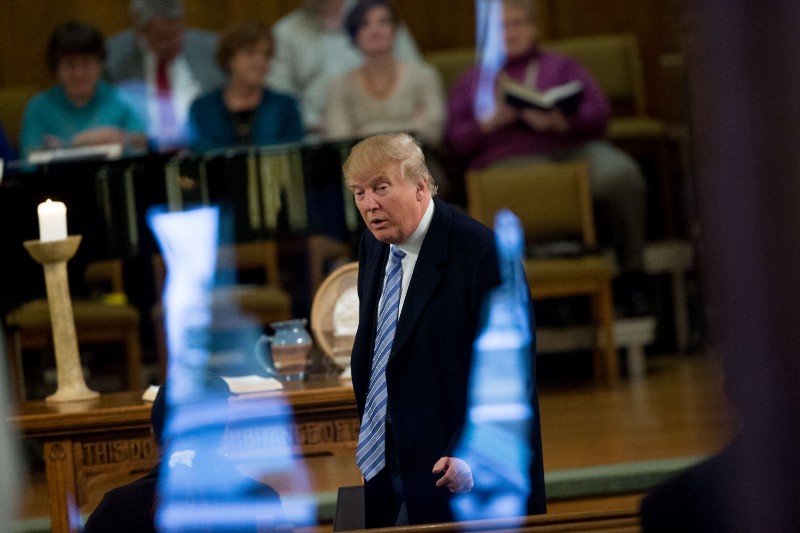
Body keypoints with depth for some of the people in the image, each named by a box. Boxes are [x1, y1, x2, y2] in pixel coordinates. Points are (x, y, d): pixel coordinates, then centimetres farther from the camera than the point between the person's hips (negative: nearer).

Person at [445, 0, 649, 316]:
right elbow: (455, 141, 14)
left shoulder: (562, 67, 27)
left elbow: (599, 113, 10)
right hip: (509, 157, -1)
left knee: (620, 174, -34)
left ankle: (632, 279, -25)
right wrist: (490, 123, -5)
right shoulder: (471, 82, 27)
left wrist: (559, 121, -9)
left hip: (572, 145, 1)